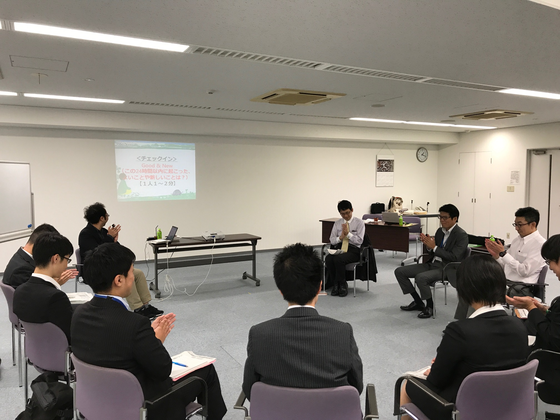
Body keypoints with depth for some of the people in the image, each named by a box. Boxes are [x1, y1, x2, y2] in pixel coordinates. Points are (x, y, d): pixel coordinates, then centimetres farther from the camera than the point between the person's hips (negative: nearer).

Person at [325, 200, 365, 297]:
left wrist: (348, 233, -13)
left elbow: (359, 240, -3)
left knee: (338, 259, -34)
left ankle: (342, 285, -15)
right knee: (328, 259, -29)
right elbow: (332, 240, 12)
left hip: (353, 249, -4)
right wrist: (340, 237, -8)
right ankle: (335, 285, -13)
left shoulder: (359, 223, 5)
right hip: (339, 247, 4)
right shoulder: (337, 223, 17)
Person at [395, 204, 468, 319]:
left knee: (420, 277, -35)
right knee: (399, 271, -2)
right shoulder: (440, 231, 14)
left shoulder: (462, 235, -10)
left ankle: (429, 307, -10)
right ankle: (418, 302, 9)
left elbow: (454, 257, -19)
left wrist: (434, 247, -18)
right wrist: (428, 245, -6)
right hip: (433, 264, 9)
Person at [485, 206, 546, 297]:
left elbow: (524, 271, -16)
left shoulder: (540, 244, -7)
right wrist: (495, 255, -2)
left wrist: (503, 253, -17)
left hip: (521, 288, -7)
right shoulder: (516, 240, 16)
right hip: (504, 281, 7)